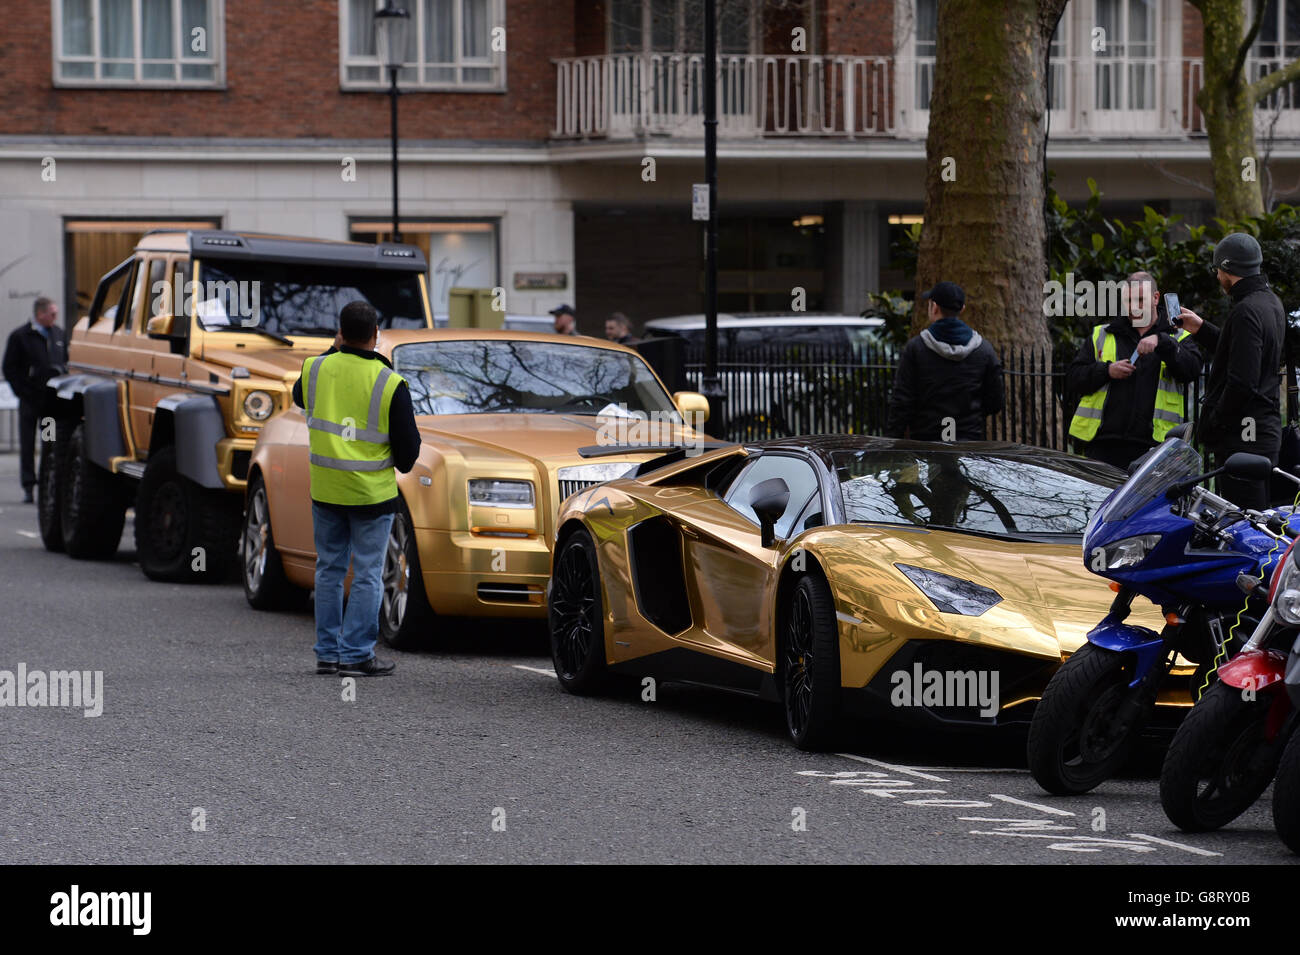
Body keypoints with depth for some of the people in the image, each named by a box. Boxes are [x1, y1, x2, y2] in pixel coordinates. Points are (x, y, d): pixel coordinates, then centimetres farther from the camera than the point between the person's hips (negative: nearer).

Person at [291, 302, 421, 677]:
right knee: (367, 575, 3)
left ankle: (327, 652, 17)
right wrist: (402, 463, 15)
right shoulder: (390, 384, -14)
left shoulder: (316, 369, -4)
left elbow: (299, 396, 21)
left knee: (329, 570, 15)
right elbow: (408, 445, -8)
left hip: (325, 488, 4)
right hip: (371, 492, -4)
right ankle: (356, 655, 1)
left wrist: (333, 352, 20)